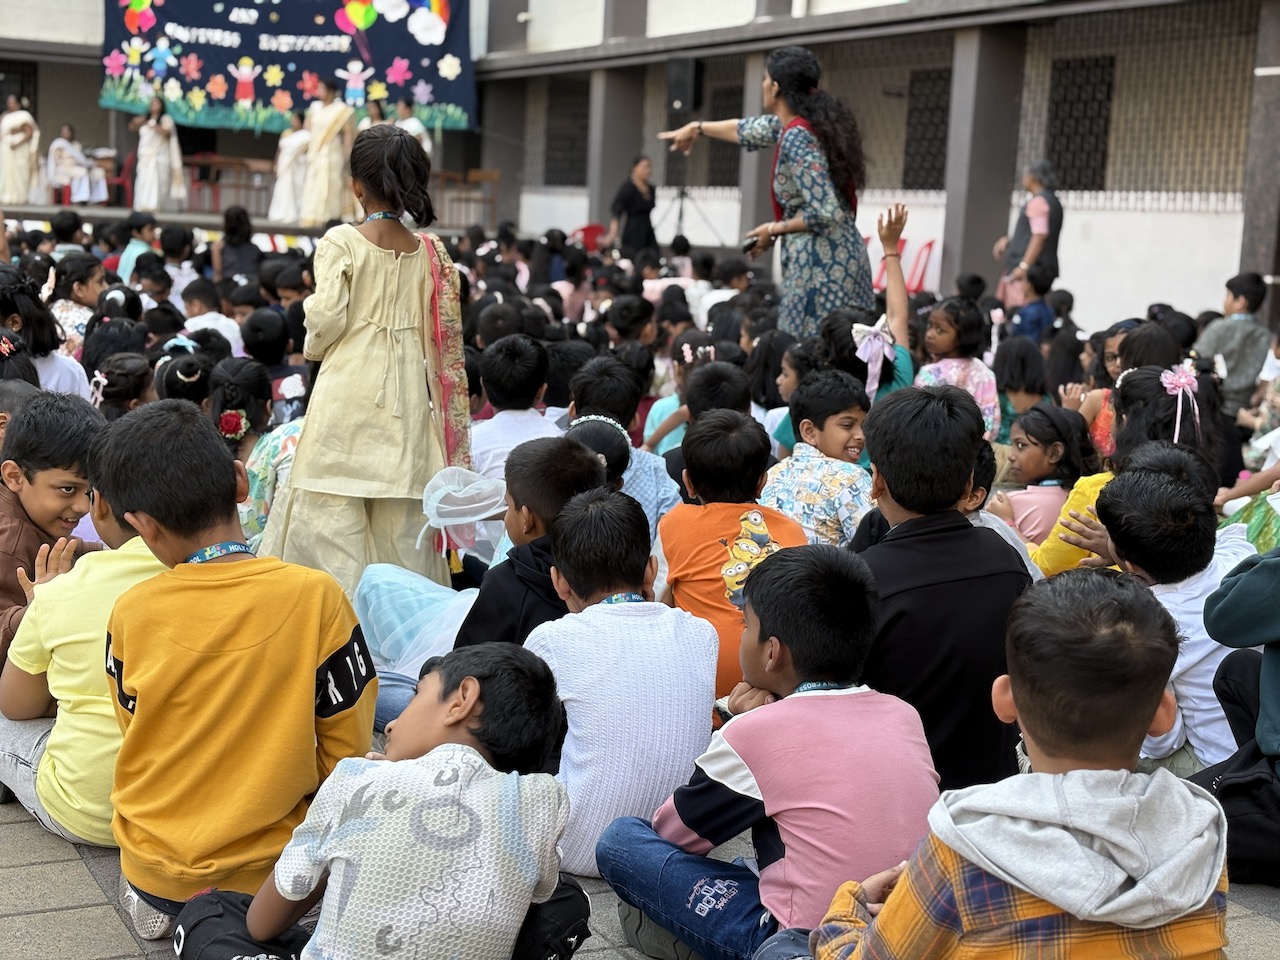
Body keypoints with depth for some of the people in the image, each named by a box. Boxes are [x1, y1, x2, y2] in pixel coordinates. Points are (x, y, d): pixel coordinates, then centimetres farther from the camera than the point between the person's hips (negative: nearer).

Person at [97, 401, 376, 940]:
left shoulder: (132, 614, -13)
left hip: (154, 867, 3)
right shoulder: (315, 597, -17)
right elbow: (346, 751, -9)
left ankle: (155, 903, 14)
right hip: (270, 870, -3)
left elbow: (139, 738, 3)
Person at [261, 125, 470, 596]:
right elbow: (441, 338, 5)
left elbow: (326, 321, -11)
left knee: (333, 518, 2)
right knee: (402, 526, 8)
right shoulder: (430, 253, 4)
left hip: (348, 392, -3)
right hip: (406, 402, 4)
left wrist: (313, 346, 12)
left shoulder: (340, 243, -6)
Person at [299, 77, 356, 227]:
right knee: (312, 186, 3)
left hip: (332, 154, -5)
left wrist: (346, 156, -14)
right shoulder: (315, 107, 11)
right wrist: (308, 151, 4)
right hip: (315, 153, 5)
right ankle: (312, 216, 7)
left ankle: (331, 217, -1)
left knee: (330, 186, -5)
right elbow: (308, 130, 13)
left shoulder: (341, 110, -5)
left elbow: (349, 134, -8)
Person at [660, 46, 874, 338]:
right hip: (844, 255, 9)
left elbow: (824, 213, -21)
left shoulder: (796, 138, -15)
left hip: (820, 263, -9)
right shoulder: (794, 124, 12)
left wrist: (774, 230, -7)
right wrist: (698, 127, 44)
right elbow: (751, 130, 31)